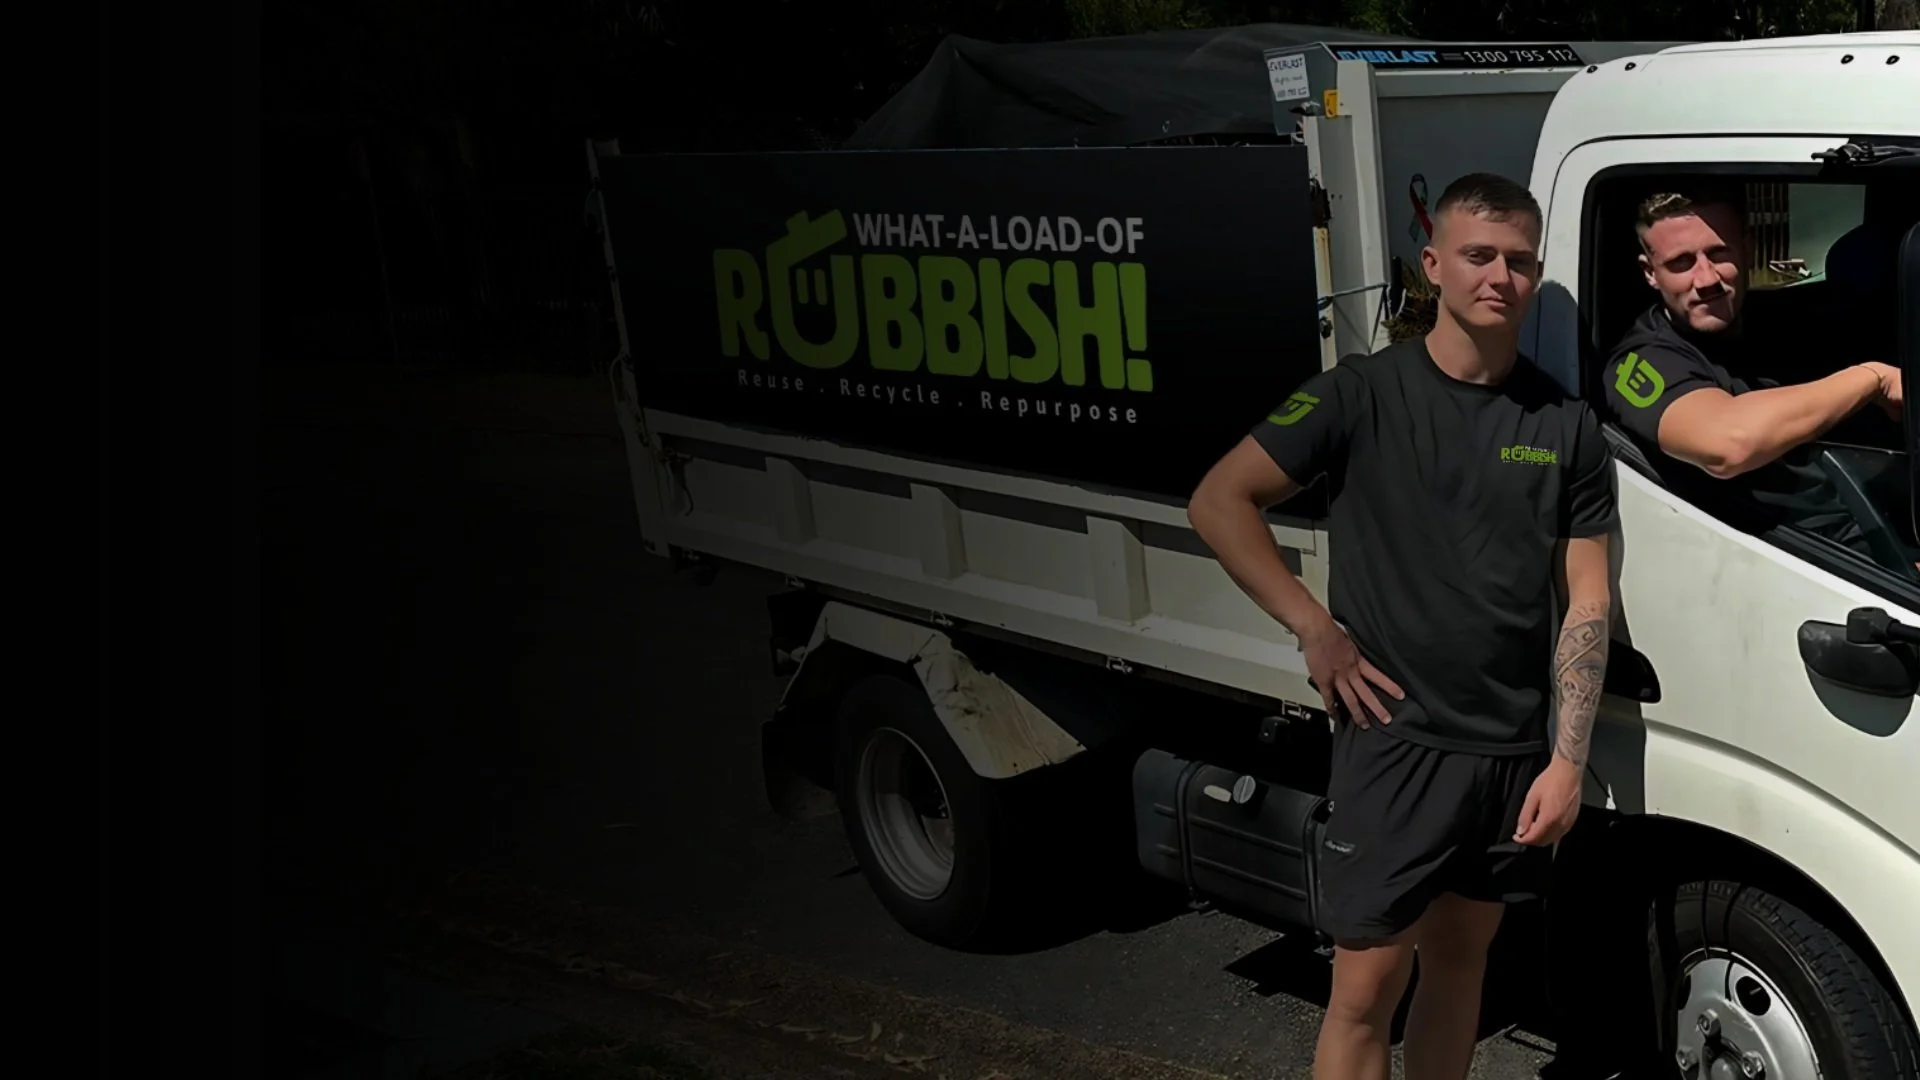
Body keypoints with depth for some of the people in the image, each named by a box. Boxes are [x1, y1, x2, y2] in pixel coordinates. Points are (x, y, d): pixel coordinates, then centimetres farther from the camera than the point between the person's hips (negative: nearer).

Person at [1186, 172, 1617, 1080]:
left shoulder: (1567, 426, 4)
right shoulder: (1362, 396, -6)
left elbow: (1587, 601, 4)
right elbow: (1218, 502, -4)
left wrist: (1567, 761, -4)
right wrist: (1315, 629, -10)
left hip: (1516, 752, 4)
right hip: (1394, 740, -4)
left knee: (1459, 961, 17)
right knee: (1365, 988, -2)